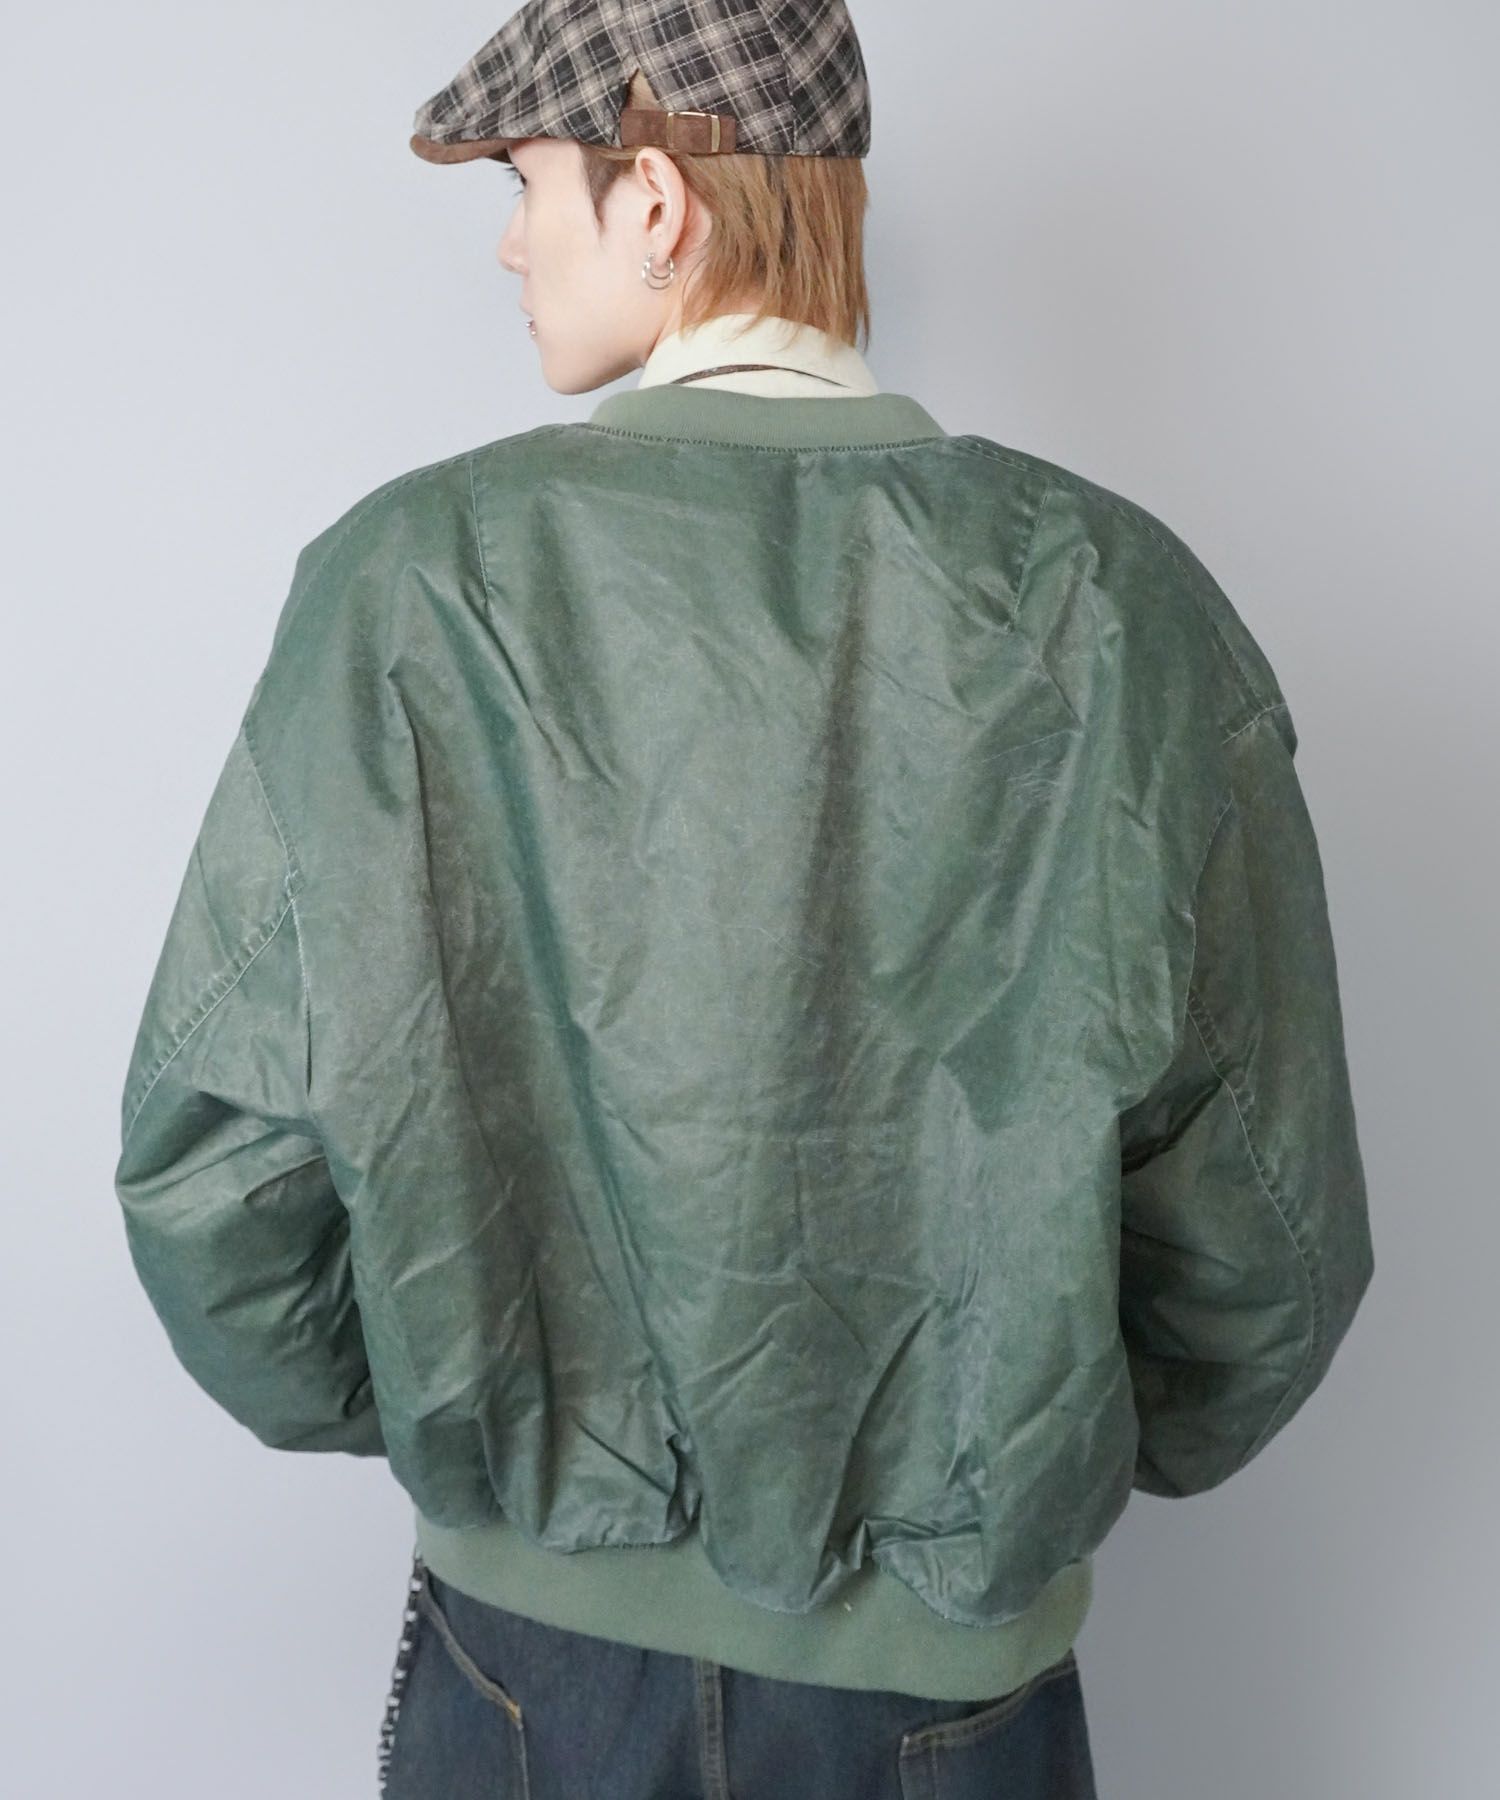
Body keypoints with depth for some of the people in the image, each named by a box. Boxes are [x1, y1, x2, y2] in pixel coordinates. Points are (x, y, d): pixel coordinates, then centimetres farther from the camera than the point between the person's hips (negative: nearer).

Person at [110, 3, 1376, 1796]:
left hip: (535, 1621, 0)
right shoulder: (1121, 603, -12)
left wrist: (415, 1411, 7)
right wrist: (1061, 1465, 10)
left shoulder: (416, 578, -15)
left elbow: (214, 1162, -12)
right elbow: (1260, 1230, -8)